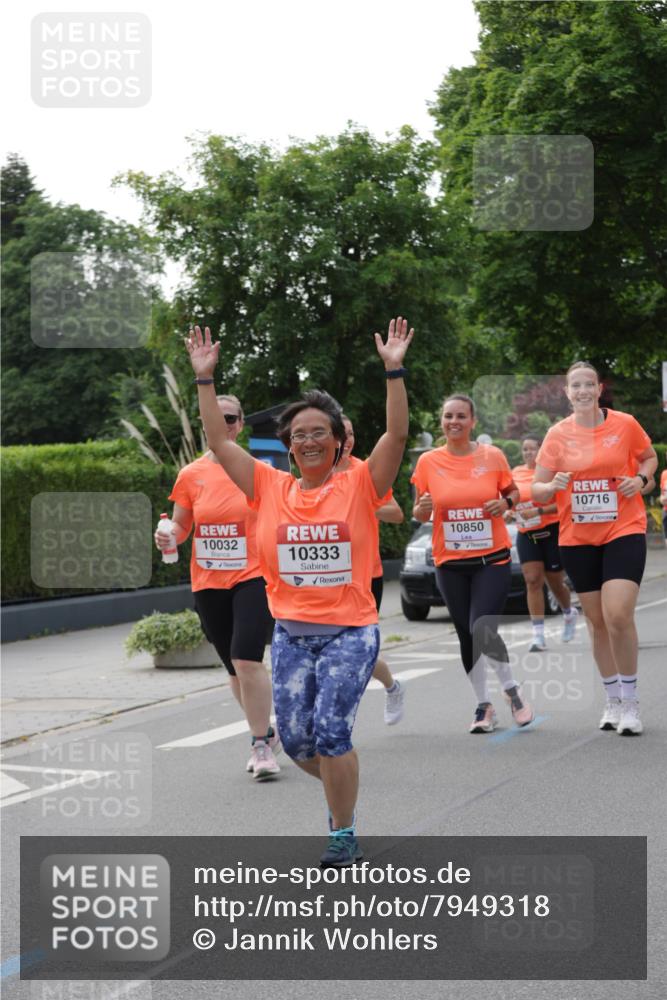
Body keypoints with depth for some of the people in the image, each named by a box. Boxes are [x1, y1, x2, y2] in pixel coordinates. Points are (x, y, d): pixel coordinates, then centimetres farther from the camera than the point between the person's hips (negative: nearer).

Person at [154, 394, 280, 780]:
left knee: (247, 659, -18)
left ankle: (261, 744, -6)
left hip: (252, 578, -3)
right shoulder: (191, 475, 3)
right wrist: (168, 538, -11)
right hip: (208, 584, 4)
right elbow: (181, 526, 10)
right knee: (236, 667, 13)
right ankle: (266, 732, 32)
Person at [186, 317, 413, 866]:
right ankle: (344, 787, 35)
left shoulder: (359, 485, -2)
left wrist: (394, 370, -19)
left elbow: (396, 434, -12)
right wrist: (205, 378, 1)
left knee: (330, 730, -14)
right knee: (296, 739, 3)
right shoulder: (270, 487, 5)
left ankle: (344, 833, 4)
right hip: (291, 631, 4)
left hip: (351, 630, -3)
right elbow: (220, 441, 5)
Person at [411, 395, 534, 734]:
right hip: (450, 564, 2)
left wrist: (505, 503, -10)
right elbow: (420, 514, 7)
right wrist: (422, 508, -16)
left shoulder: (492, 456, -2)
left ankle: (511, 689, 10)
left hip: (492, 559, -2)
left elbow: (512, 492, 12)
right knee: (467, 636, 9)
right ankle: (483, 705, 24)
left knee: (482, 630, -15)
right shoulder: (428, 461, 0)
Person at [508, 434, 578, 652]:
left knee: (555, 582, 7)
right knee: (532, 581, -9)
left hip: (552, 532, -3)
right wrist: (508, 513, -1)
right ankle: (538, 636, -10)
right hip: (526, 535, 3)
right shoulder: (515, 473, 7)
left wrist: (538, 511, -23)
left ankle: (569, 614, 41)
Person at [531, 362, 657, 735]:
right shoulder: (558, 434, -1)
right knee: (597, 621, 9)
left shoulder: (625, 424, -4)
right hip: (578, 538, 2)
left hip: (624, 531, -2)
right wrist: (553, 485, -21)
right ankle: (613, 700, 24)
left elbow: (650, 457, 14)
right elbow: (538, 490, 2)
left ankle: (630, 701, -1)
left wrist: (641, 478, -8)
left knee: (618, 616, -16)